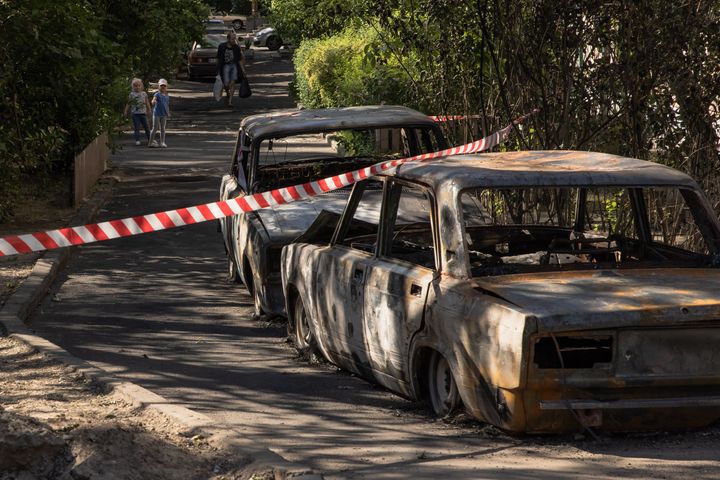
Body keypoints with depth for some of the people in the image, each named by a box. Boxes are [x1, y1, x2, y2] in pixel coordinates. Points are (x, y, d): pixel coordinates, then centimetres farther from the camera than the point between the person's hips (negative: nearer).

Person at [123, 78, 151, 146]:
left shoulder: (144, 94, 7)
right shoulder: (131, 94, 2)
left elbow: (147, 103, 13)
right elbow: (128, 104, 6)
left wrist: (149, 110, 13)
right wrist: (126, 111, 2)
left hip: (143, 112, 2)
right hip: (135, 113, -2)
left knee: (146, 126, 5)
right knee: (136, 127, -2)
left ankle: (150, 139, 14)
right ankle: (137, 140, 1)